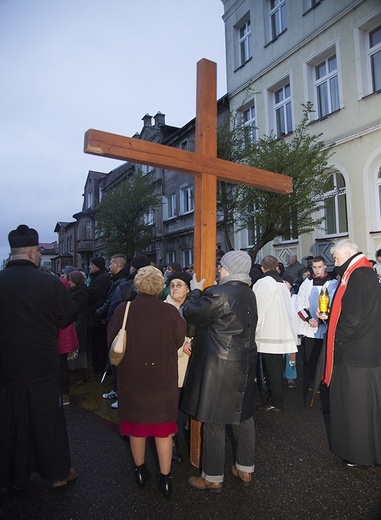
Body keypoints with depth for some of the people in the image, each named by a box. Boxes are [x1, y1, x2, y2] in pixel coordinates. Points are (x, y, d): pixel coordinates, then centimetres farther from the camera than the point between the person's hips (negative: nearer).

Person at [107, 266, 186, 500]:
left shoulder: (122, 310, -14)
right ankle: (165, 478, 27)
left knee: (137, 423, 20)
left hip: (132, 378, 1)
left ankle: (140, 471, 39)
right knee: (163, 427, 15)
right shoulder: (170, 312, -17)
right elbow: (180, 341, -3)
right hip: (163, 379, -1)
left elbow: (111, 342, -3)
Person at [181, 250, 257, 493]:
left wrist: (195, 291, 3)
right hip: (245, 363, 9)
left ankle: (213, 478, 23)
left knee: (214, 422, 7)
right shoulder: (249, 294, 6)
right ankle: (246, 469, 36)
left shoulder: (219, 293, -21)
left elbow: (191, 313, -14)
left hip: (219, 366, -9)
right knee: (243, 417, 20)